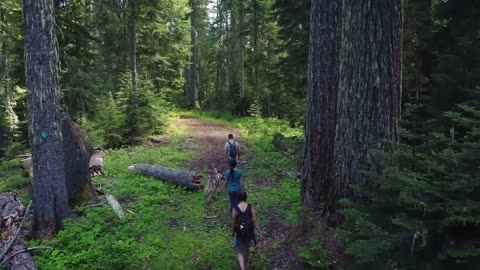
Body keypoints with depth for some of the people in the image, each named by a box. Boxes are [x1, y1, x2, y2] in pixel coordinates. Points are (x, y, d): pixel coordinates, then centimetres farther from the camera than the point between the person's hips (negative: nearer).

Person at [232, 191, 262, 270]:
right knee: (247, 247, 28)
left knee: (240, 251, 12)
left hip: (239, 232, -2)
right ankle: (246, 263, 48)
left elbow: (233, 223, -9)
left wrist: (232, 232, 9)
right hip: (249, 231, 3)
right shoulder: (250, 207, -15)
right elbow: (255, 221, -12)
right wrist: (259, 232, -4)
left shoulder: (235, 209, -18)